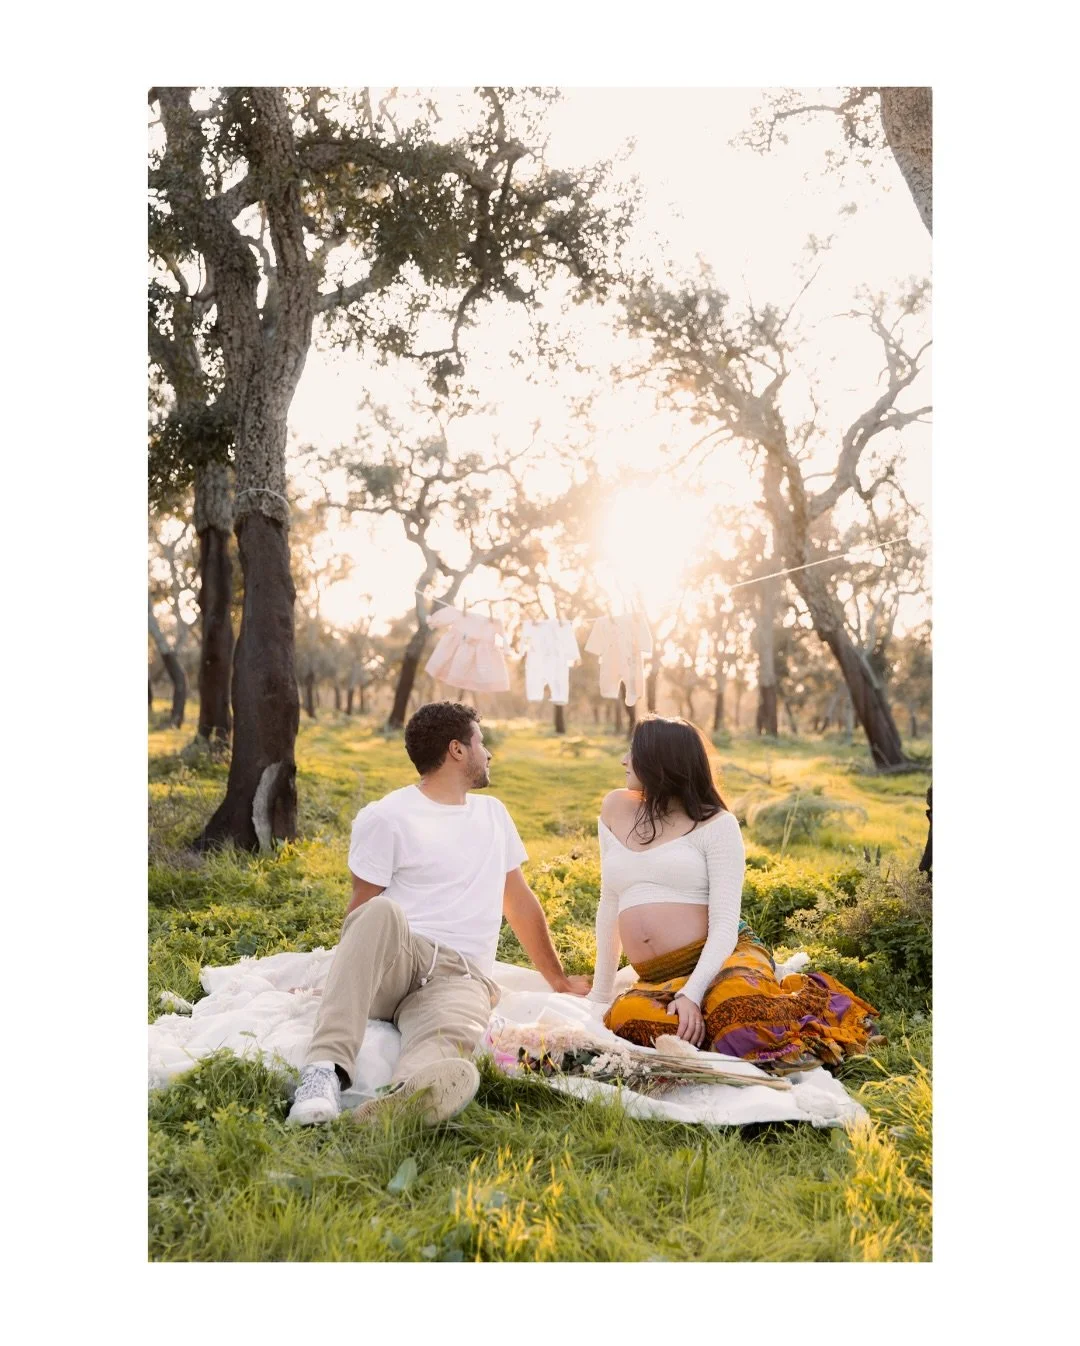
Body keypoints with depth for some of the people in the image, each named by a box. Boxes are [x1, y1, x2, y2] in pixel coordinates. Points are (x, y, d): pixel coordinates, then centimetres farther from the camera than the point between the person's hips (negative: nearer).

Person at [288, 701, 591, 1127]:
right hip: (392, 963, -2)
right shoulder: (386, 818, 3)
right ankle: (327, 1067, -47)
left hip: (463, 976, 3)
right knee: (383, 911, -38)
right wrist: (347, 977, -12)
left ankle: (401, 1102, -68)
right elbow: (362, 913, 2)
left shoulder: (493, 813, 22)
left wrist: (557, 978, 32)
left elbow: (519, 900, 29)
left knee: (446, 1043, -35)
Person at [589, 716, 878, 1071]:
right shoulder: (616, 809, 12)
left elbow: (725, 924, -11)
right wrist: (600, 993, 15)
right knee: (624, 1015, -32)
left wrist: (692, 993, -26)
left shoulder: (715, 824, -3)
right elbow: (609, 906, 16)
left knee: (734, 997, -40)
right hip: (659, 980, 4)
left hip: (719, 961, -4)